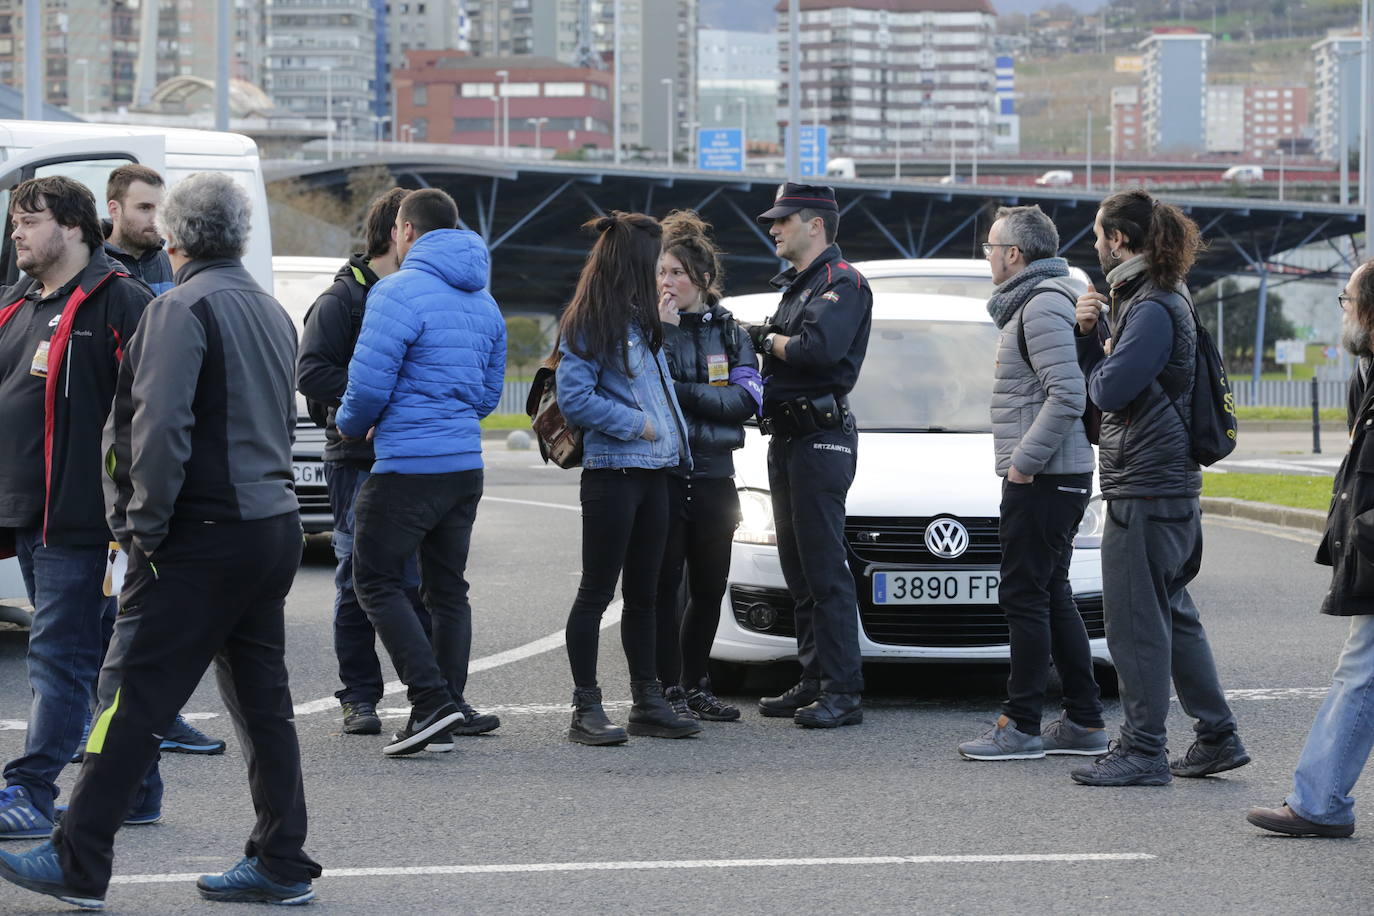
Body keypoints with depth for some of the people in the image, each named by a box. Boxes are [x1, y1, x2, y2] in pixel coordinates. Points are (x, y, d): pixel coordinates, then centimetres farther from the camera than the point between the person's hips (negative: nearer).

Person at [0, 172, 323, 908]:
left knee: (131, 698, -5)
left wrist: (145, 527, -14)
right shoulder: (270, 311, 17)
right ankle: (281, 864, 13)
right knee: (262, 700, 11)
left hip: (204, 537, -9)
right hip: (274, 527, 9)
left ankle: (79, 865, -3)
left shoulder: (183, 307, -11)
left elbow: (162, 425, -20)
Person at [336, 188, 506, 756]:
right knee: (447, 587, 15)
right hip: (465, 465, 8)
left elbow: (369, 384, -16)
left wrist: (350, 425, 4)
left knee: (376, 582, -1)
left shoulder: (398, 292, -12)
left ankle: (432, 701, -13)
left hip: (407, 468, -8)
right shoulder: (483, 301, 14)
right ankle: (450, 705, 16)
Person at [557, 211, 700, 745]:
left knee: (643, 594, 12)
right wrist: (636, 424, -13)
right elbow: (574, 399, -16)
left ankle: (648, 702, 18)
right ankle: (586, 710, 0)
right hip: (612, 472, -8)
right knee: (597, 593, -3)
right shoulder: (589, 323, -10)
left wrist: (675, 443, 12)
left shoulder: (642, 319, 17)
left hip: (655, 472, 8)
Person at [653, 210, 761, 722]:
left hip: (713, 474, 4)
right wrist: (665, 330, -17)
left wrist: (681, 392, -13)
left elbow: (747, 398, -4)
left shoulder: (728, 329, 9)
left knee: (709, 589, 10)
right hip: (661, 473, -4)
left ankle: (696, 686, 21)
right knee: (665, 587, -4)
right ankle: (668, 689, 1)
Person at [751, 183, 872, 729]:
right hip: (786, 438, 10)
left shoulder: (843, 283, -9)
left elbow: (820, 349, -25)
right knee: (799, 570, 11)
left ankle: (843, 692, -11)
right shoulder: (795, 285, 21)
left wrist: (768, 340, -10)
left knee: (825, 570, -11)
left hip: (821, 438, -10)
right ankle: (815, 680, 16)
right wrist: (769, 344, 0)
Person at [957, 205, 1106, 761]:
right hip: (1060, 477, 11)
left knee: (1025, 598, -7)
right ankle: (1084, 722, 15)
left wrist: (1024, 459, -21)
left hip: (1042, 480, -11)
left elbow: (1068, 396, -25)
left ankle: (1021, 726, -4)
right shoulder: (1034, 302, 19)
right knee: (1053, 599, 13)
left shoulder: (1044, 306, -15)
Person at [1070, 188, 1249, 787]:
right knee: (1173, 614, 15)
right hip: (1164, 485, 10)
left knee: (1137, 622, -5)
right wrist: (1089, 332, 1)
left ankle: (1143, 752, -1)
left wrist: (1099, 358, -2)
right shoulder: (1144, 298, 16)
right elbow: (1101, 375, 18)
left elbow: (1108, 391, -22)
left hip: (1146, 489, -10)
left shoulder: (1154, 309, -17)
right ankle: (1217, 737, 20)